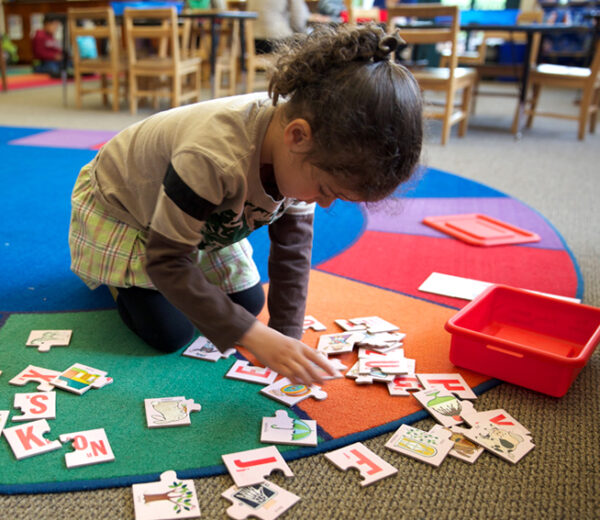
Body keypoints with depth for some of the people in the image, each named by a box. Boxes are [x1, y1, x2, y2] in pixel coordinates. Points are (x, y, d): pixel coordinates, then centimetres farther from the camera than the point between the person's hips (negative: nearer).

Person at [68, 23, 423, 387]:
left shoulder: (302, 153, -24)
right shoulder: (212, 158, -46)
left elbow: (293, 249, -13)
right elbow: (166, 261, -37)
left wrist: (288, 337, -18)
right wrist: (255, 337, -40)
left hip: (199, 219, 6)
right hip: (118, 207, -5)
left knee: (248, 301, 5)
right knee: (169, 334, -11)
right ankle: (119, 277, 17)